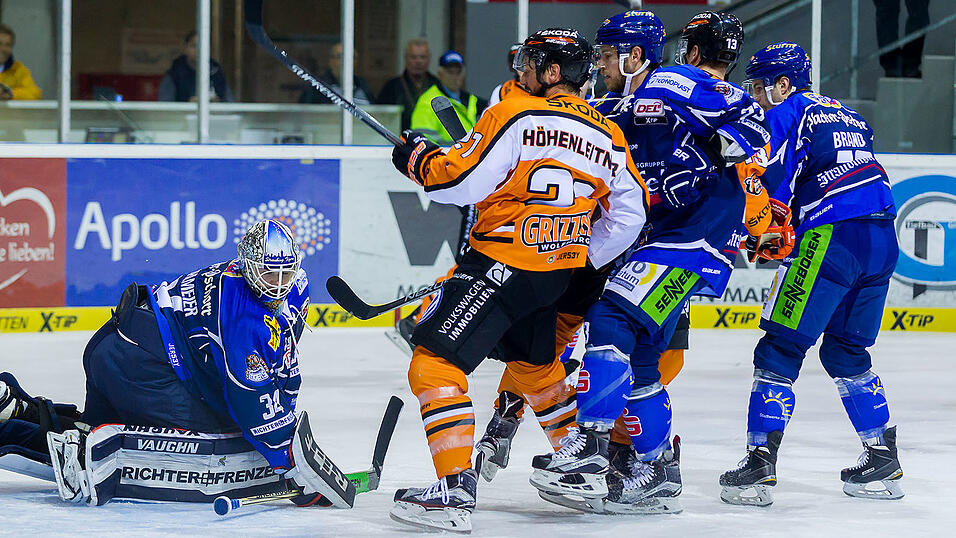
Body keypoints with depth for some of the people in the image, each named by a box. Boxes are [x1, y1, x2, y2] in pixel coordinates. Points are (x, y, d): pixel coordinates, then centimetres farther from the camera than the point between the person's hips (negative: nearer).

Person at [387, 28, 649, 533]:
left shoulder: (516, 116, -12)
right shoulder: (607, 137, 9)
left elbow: (459, 181, -14)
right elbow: (629, 213, 11)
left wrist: (416, 156, 4)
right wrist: (579, 257, 19)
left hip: (501, 263, -8)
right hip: (557, 272, 8)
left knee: (435, 361, -9)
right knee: (534, 361, 32)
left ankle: (457, 490, -19)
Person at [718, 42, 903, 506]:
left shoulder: (785, 114, 4)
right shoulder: (848, 116, 27)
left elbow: (767, 186, -5)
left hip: (830, 239, -8)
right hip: (883, 238, 8)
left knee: (780, 349, -4)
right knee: (846, 351, 21)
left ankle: (760, 464, -10)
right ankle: (882, 461, 20)